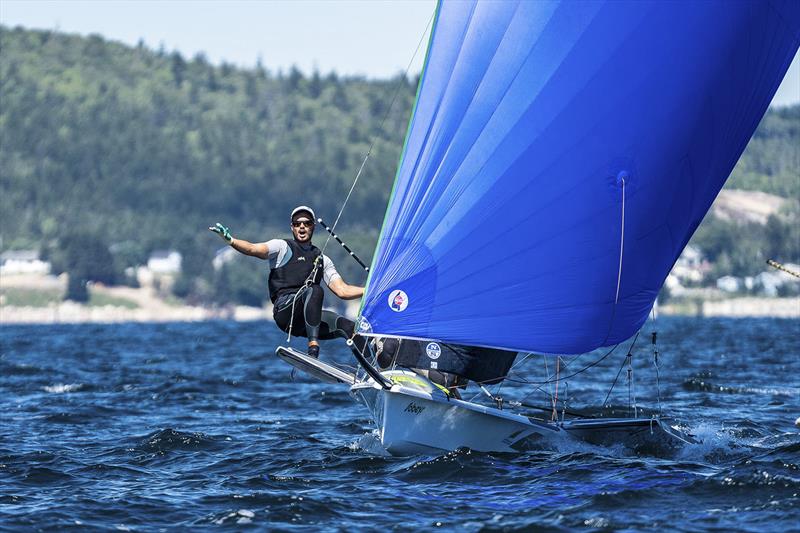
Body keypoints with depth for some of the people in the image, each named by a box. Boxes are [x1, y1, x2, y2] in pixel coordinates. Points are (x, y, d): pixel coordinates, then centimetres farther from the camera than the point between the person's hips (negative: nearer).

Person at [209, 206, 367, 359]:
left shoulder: (322, 259, 25)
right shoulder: (283, 247, 10)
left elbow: (342, 291, 22)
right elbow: (253, 249, -8)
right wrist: (230, 240, -26)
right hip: (285, 309, -5)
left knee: (348, 326, -15)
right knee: (314, 291, -33)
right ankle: (313, 348, -41)